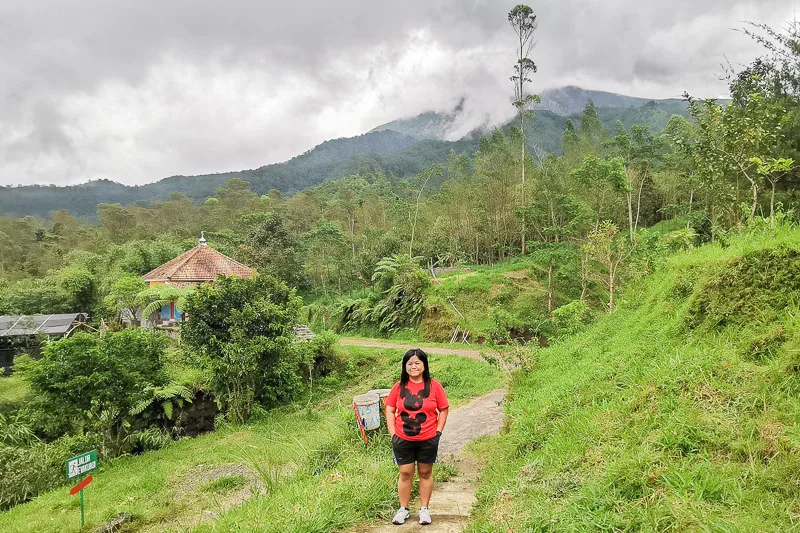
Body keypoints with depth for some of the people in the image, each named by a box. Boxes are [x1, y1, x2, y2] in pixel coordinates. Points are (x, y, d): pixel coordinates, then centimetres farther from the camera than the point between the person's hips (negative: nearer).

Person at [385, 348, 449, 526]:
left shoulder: (434, 386, -6)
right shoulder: (399, 386, -2)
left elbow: (443, 410, 0)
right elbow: (390, 410, 2)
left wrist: (438, 432, -4)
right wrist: (393, 433, -4)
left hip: (428, 440, -1)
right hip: (403, 441, 1)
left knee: (425, 473, 12)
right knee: (405, 473, 10)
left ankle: (424, 509, 26)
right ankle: (403, 509, 24)